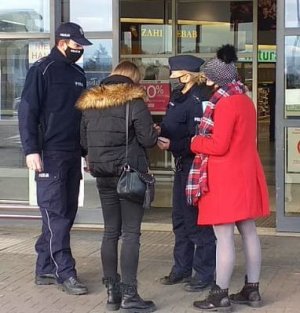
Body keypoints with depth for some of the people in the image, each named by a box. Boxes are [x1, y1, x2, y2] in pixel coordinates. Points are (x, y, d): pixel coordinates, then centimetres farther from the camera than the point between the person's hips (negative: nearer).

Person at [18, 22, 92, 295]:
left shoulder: (78, 74, 16)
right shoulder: (42, 70, -6)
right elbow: (27, 111, -11)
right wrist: (31, 150, -19)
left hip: (72, 155, 8)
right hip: (50, 155, -8)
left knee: (66, 214, 8)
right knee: (56, 215, -6)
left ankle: (45, 270, 16)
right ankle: (65, 273, -4)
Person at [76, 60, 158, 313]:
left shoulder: (90, 103, 9)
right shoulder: (134, 102, -8)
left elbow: (84, 142, 14)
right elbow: (148, 139, -9)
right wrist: (155, 133, 11)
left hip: (103, 176, 5)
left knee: (111, 232, 11)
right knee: (131, 233, -3)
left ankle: (113, 292, 14)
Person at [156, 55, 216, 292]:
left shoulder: (200, 99, -19)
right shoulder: (178, 95, 10)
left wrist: (172, 145, -23)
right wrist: (161, 131, -3)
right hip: (182, 164, 10)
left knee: (197, 221, -2)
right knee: (180, 219, 17)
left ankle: (204, 273, 10)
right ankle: (182, 268, 30)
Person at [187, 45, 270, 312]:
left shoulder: (225, 103, -16)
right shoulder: (245, 100, 12)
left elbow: (218, 146, -19)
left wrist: (195, 142, -2)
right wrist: (204, 139, 11)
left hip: (226, 178, -9)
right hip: (245, 174, 9)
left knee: (224, 237, -4)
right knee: (248, 232, 11)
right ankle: (252, 290, 19)